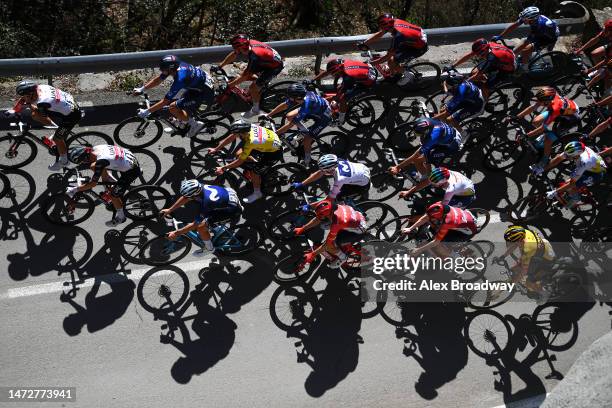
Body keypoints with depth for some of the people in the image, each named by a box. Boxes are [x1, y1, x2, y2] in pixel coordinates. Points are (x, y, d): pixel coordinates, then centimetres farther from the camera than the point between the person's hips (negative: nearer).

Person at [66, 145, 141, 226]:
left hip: (132, 170, -8)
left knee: (114, 195, -4)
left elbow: (93, 183, -22)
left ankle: (120, 217, 23)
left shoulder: (101, 161, -33)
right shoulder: (95, 148, -9)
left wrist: (75, 190, -14)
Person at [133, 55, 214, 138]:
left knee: (173, 108, -15)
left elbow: (165, 102, -27)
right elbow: (157, 80, 7)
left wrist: (147, 111, -22)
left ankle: (194, 124, -1)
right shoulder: (175, 66, -9)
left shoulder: (180, 79, -32)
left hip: (204, 93, -9)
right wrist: (141, 89, 4)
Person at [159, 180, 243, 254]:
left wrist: (176, 233, -18)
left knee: (201, 227, -11)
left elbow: (196, 224, -24)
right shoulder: (200, 187, -16)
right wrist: (169, 210, 6)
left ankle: (209, 248, 15)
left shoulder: (207, 202, -35)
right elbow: (185, 198, 3)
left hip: (233, 209, -8)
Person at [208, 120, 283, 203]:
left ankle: (257, 193, 15)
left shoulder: (251, 142, -37)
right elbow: (230, 138, -5)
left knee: (254, 171, -9)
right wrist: (216, 149, -2)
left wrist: (223, 168, -19)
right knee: (239, 154, 5)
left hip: (275, 152, -8)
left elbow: (240, 161, -26)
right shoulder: (245, 127, -20)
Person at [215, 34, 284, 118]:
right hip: (267, 60, 8)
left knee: (253, 87, -10)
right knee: (245, 73, 8)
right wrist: (219, 67, 3)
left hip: (275, 67, -8)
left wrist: (228, 86, -23)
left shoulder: (254, 56, -37)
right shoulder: (248, 44, -16)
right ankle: (264, 83, 29)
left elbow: (245, 77, -29)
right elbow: (232, 55, 1)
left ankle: (255, 110, 13)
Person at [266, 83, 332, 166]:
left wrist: (275, 133, -29)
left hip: (324, 117, -8)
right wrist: (268, 115, -8)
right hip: (315, 111, 8)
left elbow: (291, 124, -35)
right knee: (289, 116, -4)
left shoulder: (306, 106, -41)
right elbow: (284, 105, -7)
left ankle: (307, 163, 12)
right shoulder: (300, 95, -22)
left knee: (306, 140, -15)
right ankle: (307, 133, 16)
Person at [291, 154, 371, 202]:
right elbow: (318, 174, -5)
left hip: (364, 184, -7)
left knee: (338, 196, -8)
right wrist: (302, 184, -6)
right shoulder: (335, 162, -18)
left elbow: (329, 199, -27)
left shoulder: (339, 179, -36)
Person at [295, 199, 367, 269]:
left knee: (329, 246, -13)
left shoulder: (336, 223, -34)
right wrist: (302, 229, 6)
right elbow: (317, 220, 1)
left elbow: (326, 244, -24)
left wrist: (312, 255, -16)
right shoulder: (331, 208, -16)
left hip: (358, 231, -8)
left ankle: (342, 257, 13)